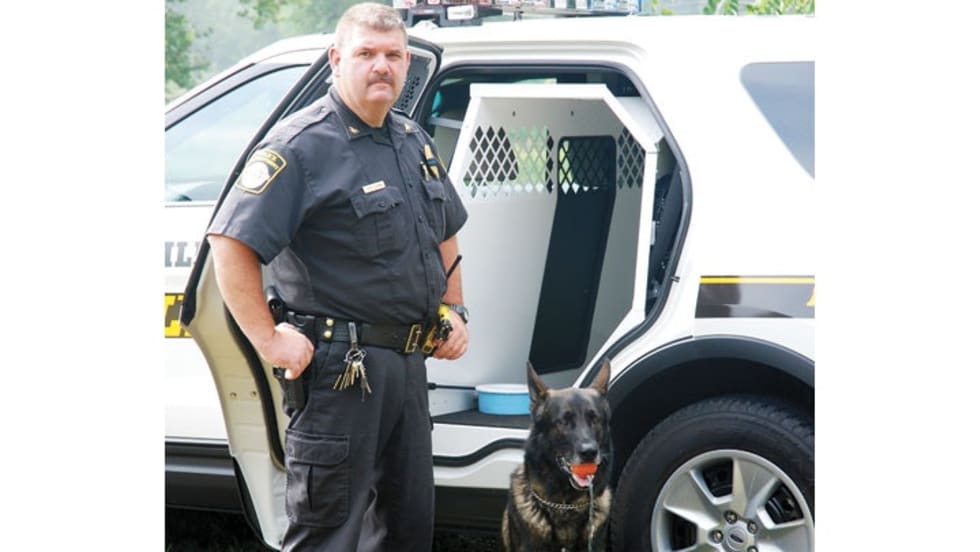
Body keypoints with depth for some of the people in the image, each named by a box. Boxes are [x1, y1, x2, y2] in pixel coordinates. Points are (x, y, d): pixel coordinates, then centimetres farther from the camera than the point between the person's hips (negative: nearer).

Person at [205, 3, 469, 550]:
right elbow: (230, 242, -19)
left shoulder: (414, 141, 13)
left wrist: (455, 310, 16)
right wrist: (269, 340, -21)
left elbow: (446, 234, 27)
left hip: (409, 361, 8)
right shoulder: (303, 146, -13)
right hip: (340, 367, -8)